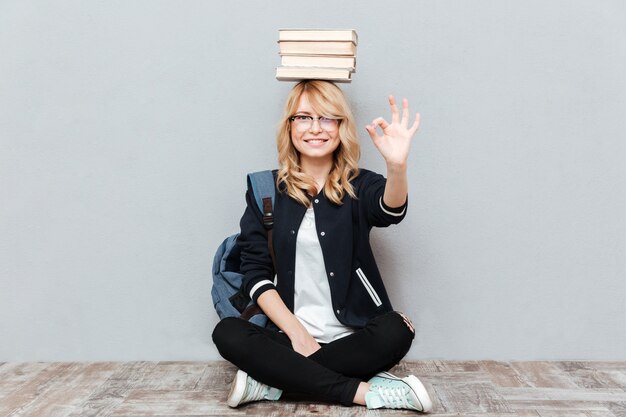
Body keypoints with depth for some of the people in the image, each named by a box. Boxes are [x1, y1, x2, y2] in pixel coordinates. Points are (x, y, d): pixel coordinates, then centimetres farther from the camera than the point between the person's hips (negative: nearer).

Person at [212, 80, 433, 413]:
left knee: (396, 331, -29)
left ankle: (273, 381, -18)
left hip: (352, 338, -1)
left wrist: (397, 165, -45)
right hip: (288, 332, 1)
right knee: (228, 333, -24)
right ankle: (365, 392, -24)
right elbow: (255, 272, 0)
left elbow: (391, 210, -23)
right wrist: (296, 332, -12)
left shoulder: (359, 186, 2)